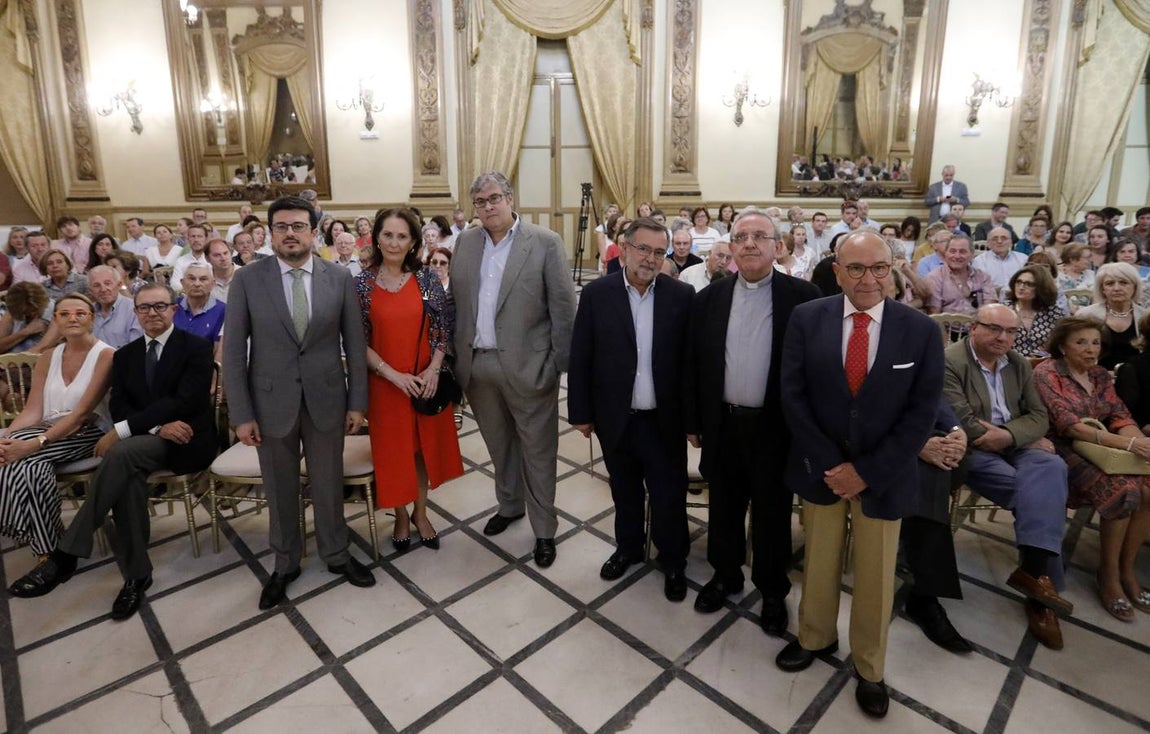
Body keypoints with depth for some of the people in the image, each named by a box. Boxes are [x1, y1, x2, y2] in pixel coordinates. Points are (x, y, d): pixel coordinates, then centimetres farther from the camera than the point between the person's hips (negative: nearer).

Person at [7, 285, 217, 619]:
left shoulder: (197, 347, -2)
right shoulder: (125, 355, 15)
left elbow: (183, 402, -14)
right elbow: (119, 407, 4)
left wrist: (122, 431, -20)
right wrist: (157, 427, -17)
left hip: (187, 441, -4)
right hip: (143, 442, 4)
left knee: (121, 452, -33)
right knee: (127, 476, -31)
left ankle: (65, 555, -25)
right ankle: (136, 573, -20)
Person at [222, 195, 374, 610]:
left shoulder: (340, 278, -2)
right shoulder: (247, 280, -4)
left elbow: (354, 344, 1)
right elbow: (234, 351, -3)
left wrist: (357, 401, 0)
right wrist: (241, 414, -6)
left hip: (326, 399, 0)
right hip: (272, 401, 0)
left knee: (329, 483, 14)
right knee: (280, 489, 15)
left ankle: (336, 554, 35)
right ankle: (285, 564, 35)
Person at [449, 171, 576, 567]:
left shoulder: (545, 242, -7)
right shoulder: (465, 241, 7)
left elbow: (563, 307, -7)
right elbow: (455, 301, 11)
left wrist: (558, 364, -9)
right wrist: (456, 355, 7)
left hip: (527, 365, -4)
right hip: (477, 364, 5)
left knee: (537, 451, 7)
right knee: (499, 444, 20)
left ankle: (544, 529, 24)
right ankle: (509, 505, 42)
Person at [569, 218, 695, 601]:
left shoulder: (682, 295, -5)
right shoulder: (597, 293, -5)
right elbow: (580, 358, -2)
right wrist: (581, 412, -2)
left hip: (664, 420, -1)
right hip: (615, 418, 1)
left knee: (669, 496, 10)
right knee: (625, 491, 20)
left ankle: (673, 562, 35)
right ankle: (628, 547, 44)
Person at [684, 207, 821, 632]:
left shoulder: (802, 296, -6)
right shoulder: (709, 298, 3)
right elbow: (692, 364, 5)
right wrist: (693, 421, 5)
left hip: (775, 427, -2)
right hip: (723, 424, 3)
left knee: (772, 514, 14)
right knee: (724, 508, 18)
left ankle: (772, 590, 35)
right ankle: (725, 575, 40)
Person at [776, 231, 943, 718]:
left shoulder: (921, 330, -8)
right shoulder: (807, 319, -8)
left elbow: (922, 413, -9)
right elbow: (793, 396, -9)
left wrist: (867, 471, -15)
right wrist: (829, 464, -14)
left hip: (884, 475, 0)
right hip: (820, 467, 1)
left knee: (875, 577, 16)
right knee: (818, 563, 19)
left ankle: (869, 667, 39)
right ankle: (815, 637, 45)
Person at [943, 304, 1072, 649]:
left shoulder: (1020, 364, 14)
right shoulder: (948, 362, -11)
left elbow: (1039, 417, 8)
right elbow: (964, 426, -17)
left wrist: (1009, 435, -16)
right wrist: (1032, 440, -9)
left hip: (1014, 445, 6)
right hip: (973, 451, -6)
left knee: (1051, 466, -25)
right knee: (1044, 490, -23)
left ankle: (1034, 568, -25)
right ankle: (1040, 571, -12)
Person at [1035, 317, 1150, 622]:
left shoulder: (1100, 375, 13)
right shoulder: (1046, 372, -8)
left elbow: (1121, 416, 5)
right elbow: (1067, 424, -18)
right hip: (1063, 449, -6)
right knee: (1124, 491, -27)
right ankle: (1108, 573, -8)